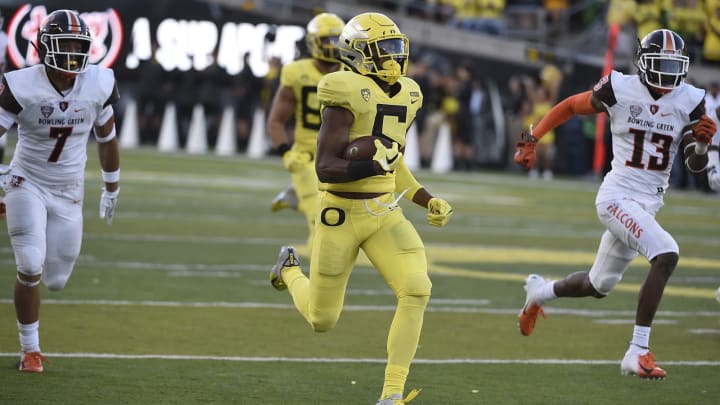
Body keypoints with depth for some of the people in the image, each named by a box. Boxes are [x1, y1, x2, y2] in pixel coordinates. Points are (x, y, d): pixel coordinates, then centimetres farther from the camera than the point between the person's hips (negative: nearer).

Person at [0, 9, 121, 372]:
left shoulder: (98, 85, -9)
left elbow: (106, 138, 7)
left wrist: (111, 189, 16)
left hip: (68, 193, 3)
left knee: (55, 281, 5)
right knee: (30, 267, -16)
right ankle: (30, 349, 2)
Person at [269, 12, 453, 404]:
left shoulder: (404, 97, 7)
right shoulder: (348, 95, -18)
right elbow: (324, 168, -22)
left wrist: (427, 200, 12)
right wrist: (369, 166, -38)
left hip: (385, 213, 6)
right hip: (342, 214, -6)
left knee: (416, 290, -19)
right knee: (322, 320, 7)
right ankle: (289, 269, 43)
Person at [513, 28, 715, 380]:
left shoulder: (689, 101, -1)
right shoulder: (620, 90, -12)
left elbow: (695, 165, 1)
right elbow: (570, 106, 3)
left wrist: (702, 142, -20)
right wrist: (531, 140, 0)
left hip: (649, 203, 6)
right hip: (617, 196, -6)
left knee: (599, 286, 19)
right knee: (666, 254, -28)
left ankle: (540, 291, 51)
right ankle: (637, 353, -23)